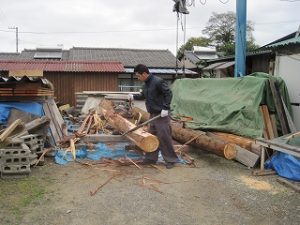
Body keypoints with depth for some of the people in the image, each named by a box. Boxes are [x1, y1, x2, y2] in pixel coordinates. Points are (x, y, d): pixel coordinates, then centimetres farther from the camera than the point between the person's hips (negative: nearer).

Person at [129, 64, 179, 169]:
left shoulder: (158, 82, -16)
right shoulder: (146, 84, 11)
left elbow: (168, 94, -18)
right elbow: (143, 95, 25)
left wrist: (165, 108, -23)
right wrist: (133, 96, 12)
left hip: (161, 115, -9)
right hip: (152, 115, 9)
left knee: (164, 137, -4)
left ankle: (171, 160, 8)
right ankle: (151, 158, 24)